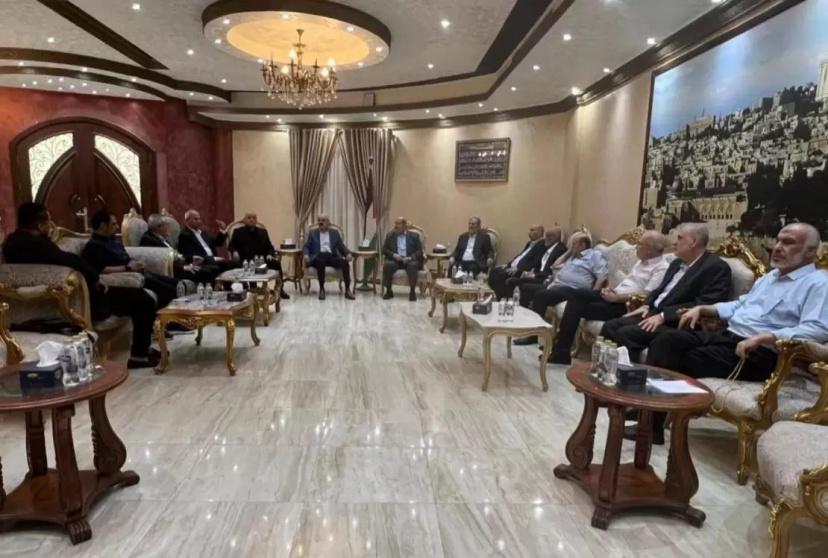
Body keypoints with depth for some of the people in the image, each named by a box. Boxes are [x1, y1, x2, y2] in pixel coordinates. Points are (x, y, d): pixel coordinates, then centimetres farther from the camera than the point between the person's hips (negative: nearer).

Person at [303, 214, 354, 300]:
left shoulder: (335, 232, 20)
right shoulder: (312, 232, 18)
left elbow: (341, 246, 14)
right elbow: (306, 247, 12)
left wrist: (348, 254, -7)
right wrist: (306, 255, -11)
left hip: (331, 256, 2)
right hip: (318, 256, -1)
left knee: (345, 262, -29)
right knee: (320, 262, -38)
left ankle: (347, 290, -29)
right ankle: (321, 289, -27)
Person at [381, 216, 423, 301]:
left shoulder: (414, 236, 11)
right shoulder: (390, 235, 16)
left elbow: (419, 251, 4)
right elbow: (384, 249, 9)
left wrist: (410, 257, -16)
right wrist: (394, 255, -11)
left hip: (409, 260, -1)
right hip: (394, 260, 1)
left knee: (413, 265, -35)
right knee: (387, 265, -31)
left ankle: (412, 291, -24)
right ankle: (388, 291, -17)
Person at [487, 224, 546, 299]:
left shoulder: (542, 245, -11)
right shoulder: (530, 243, 20)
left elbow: (535, 264, -19)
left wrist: (518, 269, -22)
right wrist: (507, 264, 9)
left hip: (523, 271, -10)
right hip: (513, 267, 10)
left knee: (500, 275, -24)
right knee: (494, 271, -6)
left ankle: (505, 299, -9)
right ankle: (499, 298, -2)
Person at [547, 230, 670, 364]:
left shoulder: (662, 268, -10)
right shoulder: (642, 261, 19)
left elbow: (646, 296, -19)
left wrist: (616, 298, -18)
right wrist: (612, 290, 3)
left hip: (626, 306, -9)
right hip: (616, 296, 9)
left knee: (579, 307, -17)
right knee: (579, 294, -11)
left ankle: (561, 353, -7)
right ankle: (560, 348, -11)